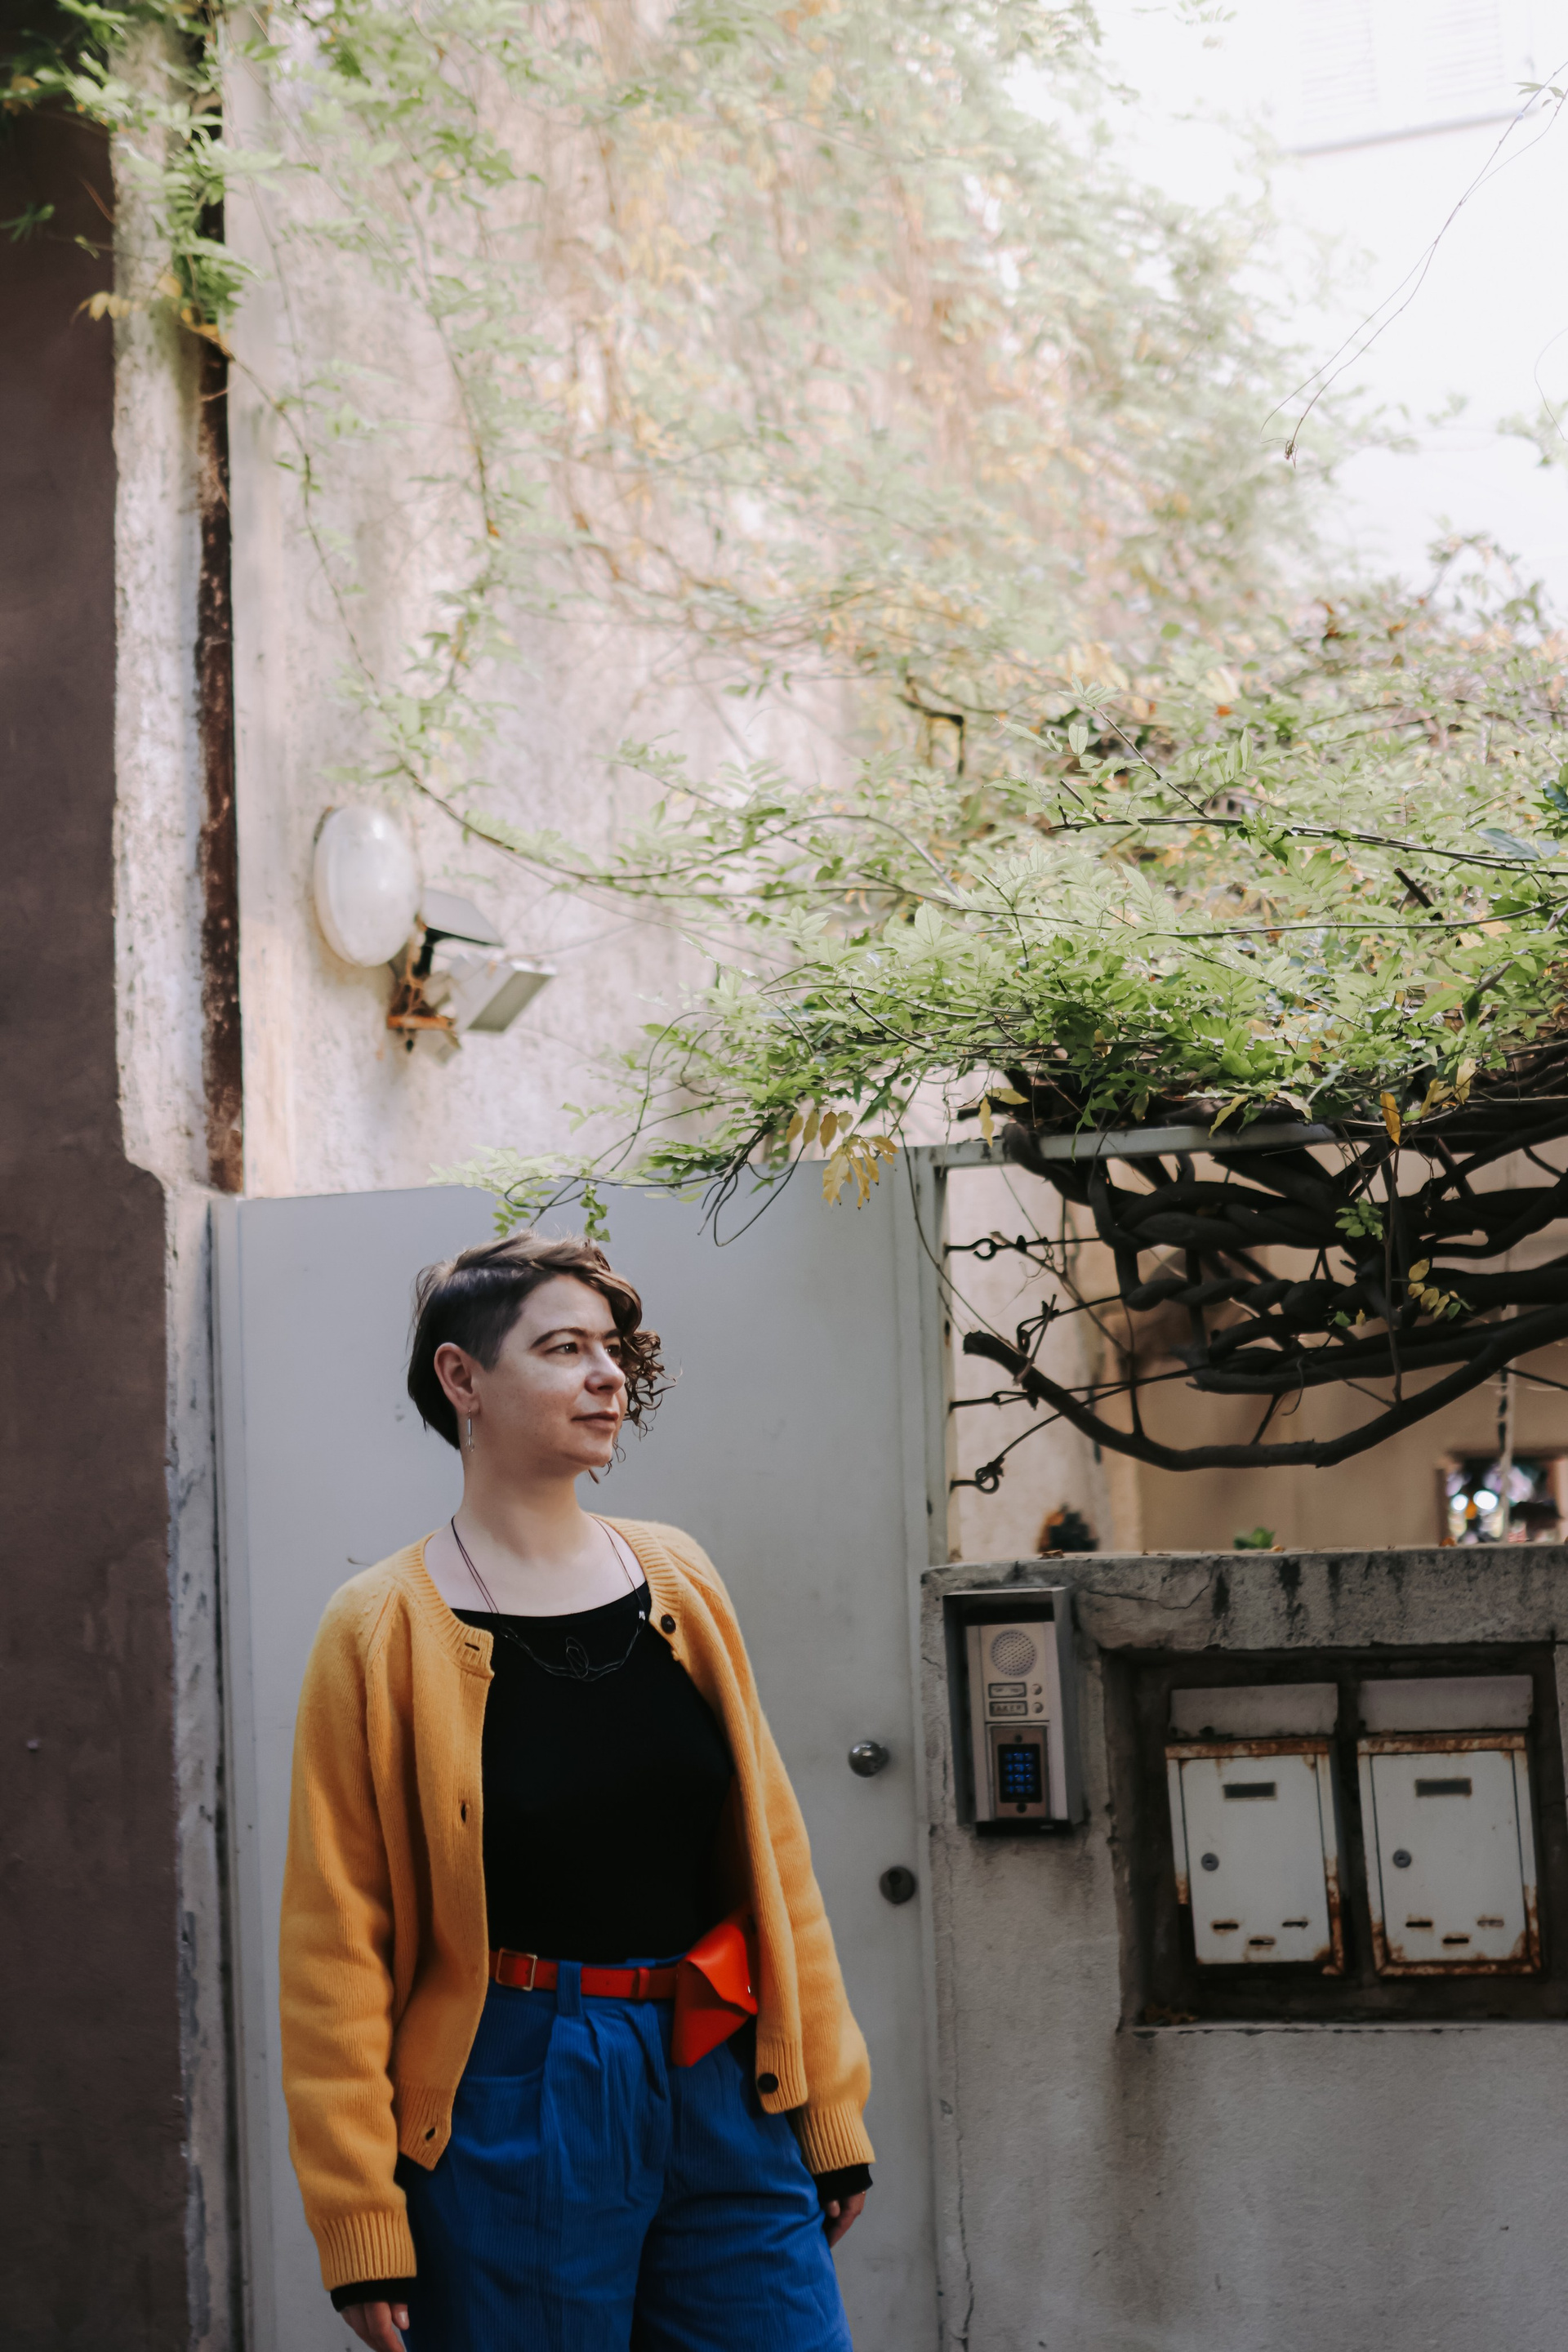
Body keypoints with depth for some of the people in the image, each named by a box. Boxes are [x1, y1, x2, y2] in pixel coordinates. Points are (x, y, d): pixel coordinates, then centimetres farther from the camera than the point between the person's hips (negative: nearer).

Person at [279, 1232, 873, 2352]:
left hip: (725, 2088, 4)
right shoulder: (382, 1632, -6)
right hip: (512, 2103, -4)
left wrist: (831, 2108, 9)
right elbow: (337, 1941, -6)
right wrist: (363, 2221, -8)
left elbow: (773, 1848, 10)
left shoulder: (678, 1578, 7)